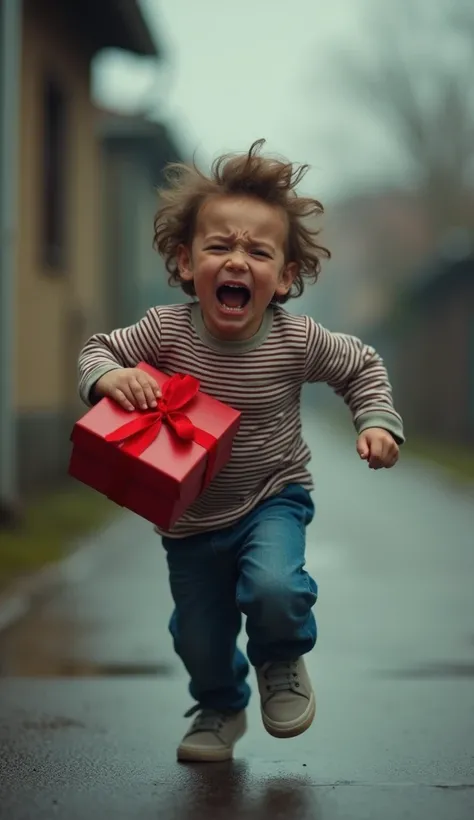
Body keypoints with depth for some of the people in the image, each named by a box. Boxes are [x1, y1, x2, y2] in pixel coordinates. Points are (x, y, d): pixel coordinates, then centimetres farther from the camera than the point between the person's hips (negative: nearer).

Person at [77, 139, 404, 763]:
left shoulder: (298, 341, -17)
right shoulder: (165, 331, -18)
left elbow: (362, 366, 0)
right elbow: (96, 351, -6)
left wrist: (378, 422, -14)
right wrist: (109, 377, -28)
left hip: (273, 498, -1)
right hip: (190, 517, 2)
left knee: (273, 589, -29)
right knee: (199, 639, 11)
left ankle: (282, 662, 8)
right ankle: (221, 708, 46)